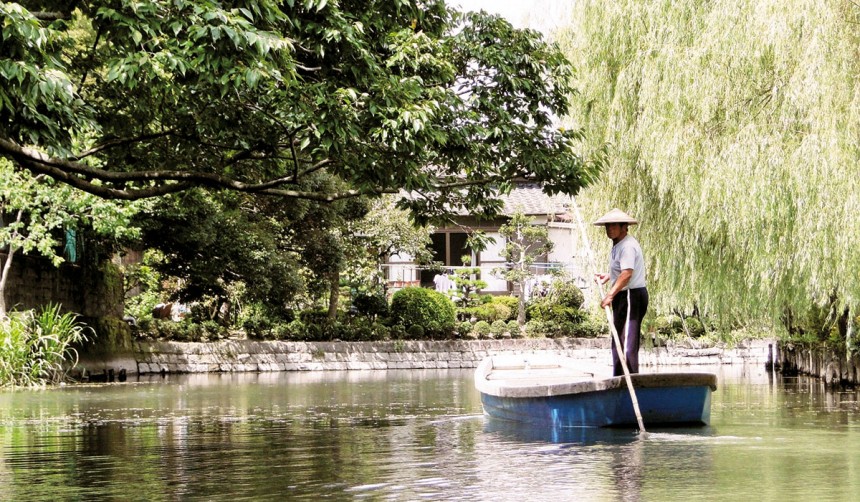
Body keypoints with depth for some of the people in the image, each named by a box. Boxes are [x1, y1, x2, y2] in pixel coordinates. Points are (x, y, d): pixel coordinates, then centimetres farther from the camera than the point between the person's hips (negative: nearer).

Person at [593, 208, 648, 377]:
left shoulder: (628, 246, -16)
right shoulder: (618, 245, 17)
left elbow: (627, 274, -28)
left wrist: (610, 295, -32)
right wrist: (609, 276, 28)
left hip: (632, 295, -11)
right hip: (624, 296, 11)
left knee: (628, 341, -13)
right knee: (618, 342, 14)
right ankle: (619, 379, 20)